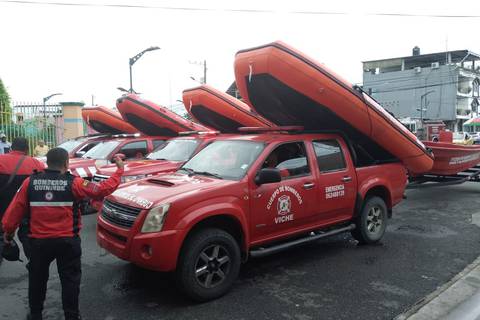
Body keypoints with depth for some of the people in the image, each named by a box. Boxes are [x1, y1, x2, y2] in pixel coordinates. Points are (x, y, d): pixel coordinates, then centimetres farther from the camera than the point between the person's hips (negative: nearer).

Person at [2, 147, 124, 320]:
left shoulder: (30, 182, -4)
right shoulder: (73, 183, -12)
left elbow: (15, 209, 1)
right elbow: (104, 189, -12)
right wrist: (119, 170, -1)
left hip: (39, 241, 3)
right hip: (67, 241, -2)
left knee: (37, 279, 21)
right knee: (70, 279, 11)